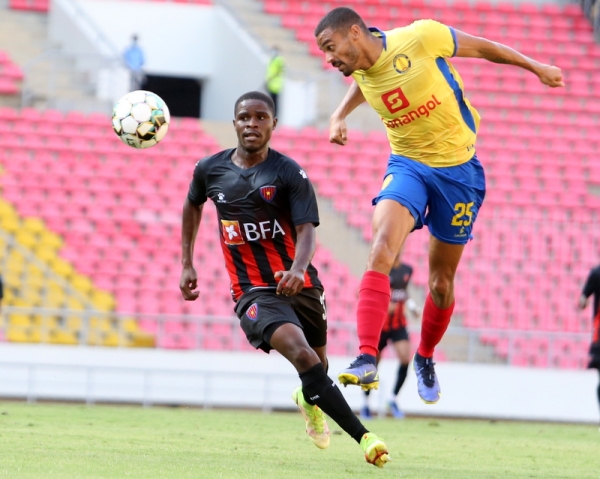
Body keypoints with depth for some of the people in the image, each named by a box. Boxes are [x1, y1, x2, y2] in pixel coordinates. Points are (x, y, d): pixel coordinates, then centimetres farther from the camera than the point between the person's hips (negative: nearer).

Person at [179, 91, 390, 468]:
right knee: (301, 353, -26)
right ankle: (364, 436, -30)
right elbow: (193, 205, 24)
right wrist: (187, 264, 20)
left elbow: (306, 231, -17)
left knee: (318, 366, 15)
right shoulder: (210, 170, 2)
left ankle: (309, 399, 56)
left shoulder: (290, 173, -7)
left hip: (298, 286, 1)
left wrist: (298, 269, -37)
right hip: (253, 293, -1)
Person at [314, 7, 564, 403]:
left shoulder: (421, 38, -22)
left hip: (458, 168, -2)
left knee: (441, 282, 7)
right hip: (408, 165, 2)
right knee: (382, 248, -26)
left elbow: (480, 47, -5)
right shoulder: (360, 70, -5)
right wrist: (340, 115, 8)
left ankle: (426, 357, 37)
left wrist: (535, 67, 6)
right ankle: (367, 360, -35)